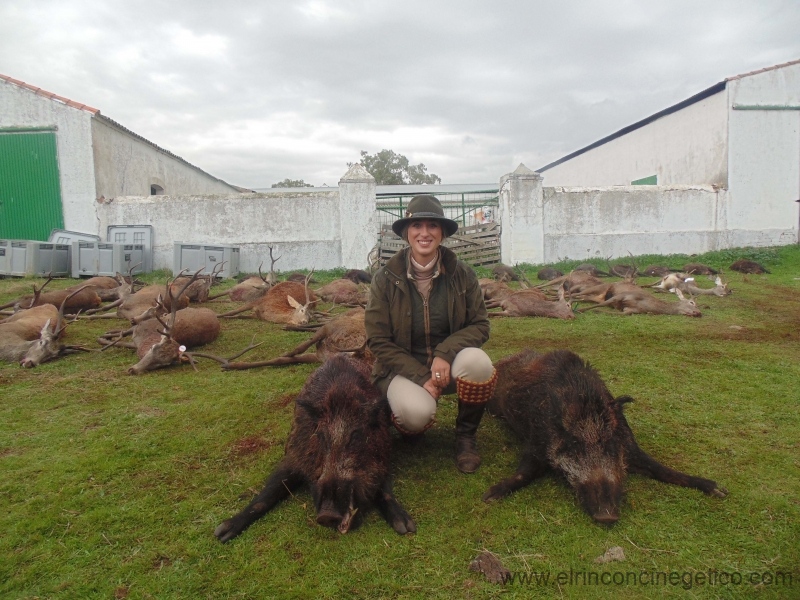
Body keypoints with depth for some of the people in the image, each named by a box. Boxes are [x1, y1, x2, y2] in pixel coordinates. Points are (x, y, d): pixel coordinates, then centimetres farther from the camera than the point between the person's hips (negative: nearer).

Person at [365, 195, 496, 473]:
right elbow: (378, 342, -10)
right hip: (404, 367, -2)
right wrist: (421, 377, -19)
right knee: (417, 412, -33)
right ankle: (410, 430, 9)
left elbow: (480, 325, -7)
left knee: (478, 362, -32)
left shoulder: (461, 273, -7)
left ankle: (466, 435, -2)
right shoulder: (385, 279, -11)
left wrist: (445, 353, -25)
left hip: (449, 361, 2)